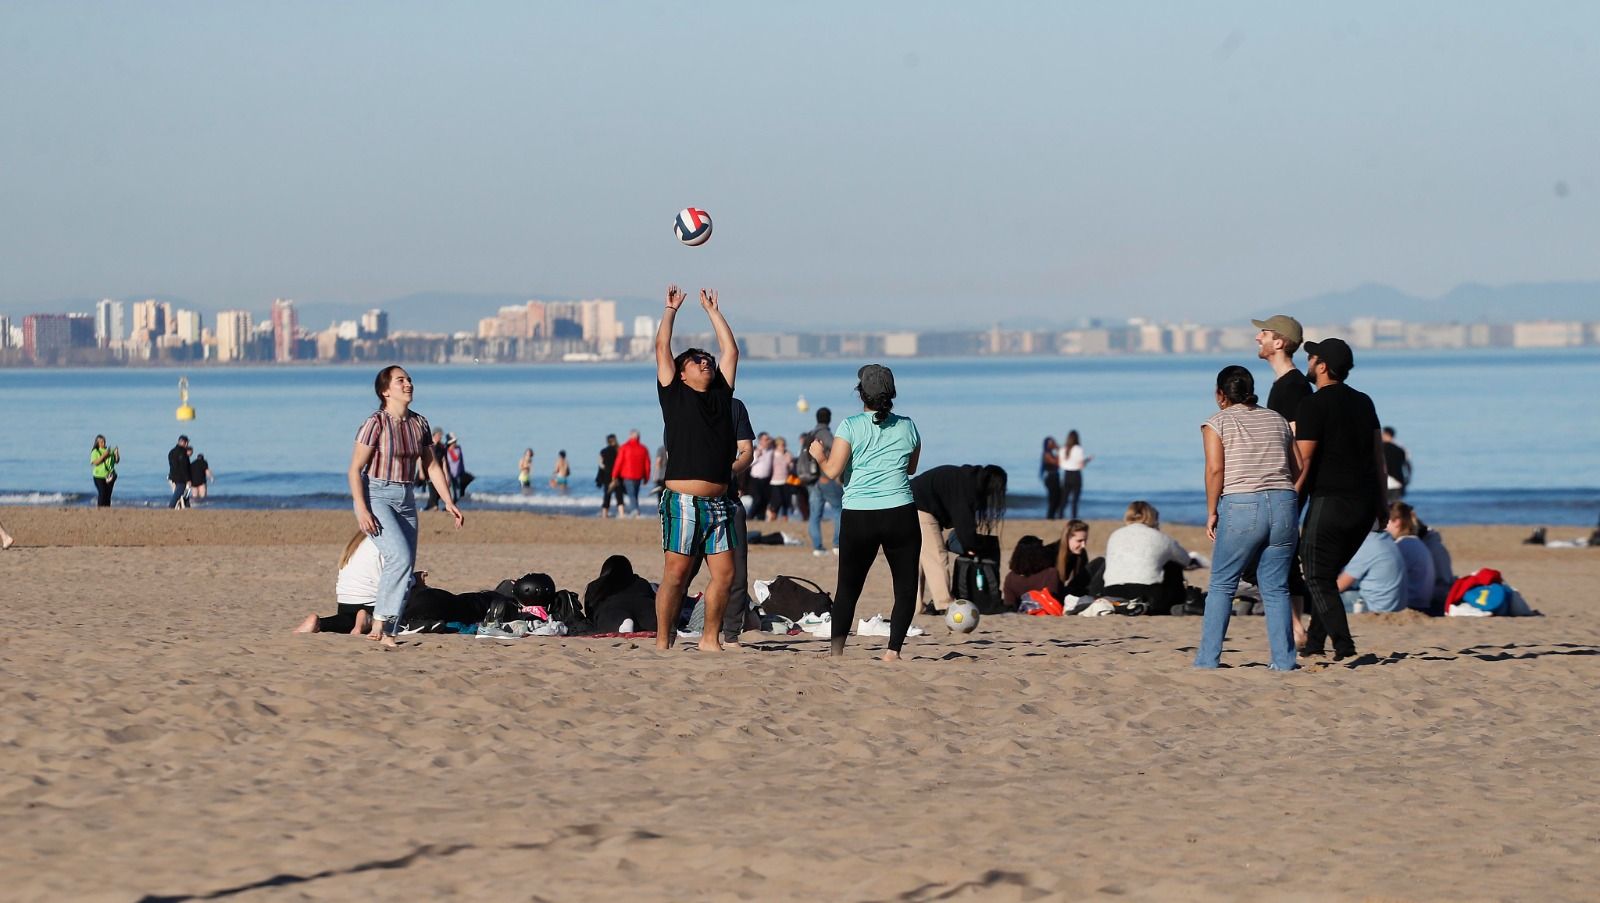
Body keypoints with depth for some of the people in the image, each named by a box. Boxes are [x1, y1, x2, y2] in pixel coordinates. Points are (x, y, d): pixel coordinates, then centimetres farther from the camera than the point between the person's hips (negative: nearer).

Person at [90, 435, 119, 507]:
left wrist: (117, 453, -8)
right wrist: (104, 455, -20)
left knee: (108, 494, 2)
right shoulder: (95, 452, -1)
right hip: (99, 477, -4)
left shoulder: (109, 450, 8)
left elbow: (116, 461, 10)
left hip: (110, 476, 4)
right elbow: (95, 462, -14)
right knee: (102, 493, -11)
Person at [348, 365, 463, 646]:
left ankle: (387, 633, 5)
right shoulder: (375, 423, -11)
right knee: (400, 556, -23)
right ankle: (380, 621, -14)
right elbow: (355, 469, -11)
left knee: (405, 567, 0)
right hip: (376, 496, -7)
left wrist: (448, 502, 8)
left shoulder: (419, 423, 8)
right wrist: (362, 510, -20)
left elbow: (432, 466, 16)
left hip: (405, 499, 7)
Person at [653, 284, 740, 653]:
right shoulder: (674, 395, 5)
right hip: (682, 502, -5)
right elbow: (662, 348, 5)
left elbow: (731, 350, 19)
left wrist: (713, 311, 25)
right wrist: (671, 309, 15)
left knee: (724, 575, 2)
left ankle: (710, 638, 14)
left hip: (718, 504, 5)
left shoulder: (722, 395, 16)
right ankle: (663, 641, 2)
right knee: (675, 575, -5)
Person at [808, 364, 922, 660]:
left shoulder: (851, 426, -4)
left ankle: (836, 650, 3)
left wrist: (819, 455, 12)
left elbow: (833, 471, -7)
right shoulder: (907, 427, 5)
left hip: (858, 516, 0)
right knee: (906, 587, 6)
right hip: (900, 513, 1)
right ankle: (893, 649, -6)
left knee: (848, 587, 9)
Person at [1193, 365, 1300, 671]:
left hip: (1241, 507, -4)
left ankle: (1208, 659, 4)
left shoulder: (1217, 422, 4)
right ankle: (1284, 661, 2)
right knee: (1276, 589, 7)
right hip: (1284, 506, 4)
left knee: (1221, 585, 6)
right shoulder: (1277, 420, 17)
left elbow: (1215, 468, -8)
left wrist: (1211, 512, -2)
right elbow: (1297, 469, 14)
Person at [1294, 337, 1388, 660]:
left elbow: (1304, 459, -13)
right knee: (1328, 574, 18)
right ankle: (1315, 642, 20)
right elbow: (1378, 453, 16)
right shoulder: (1363, 402, 14)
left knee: (1318, 579, -2)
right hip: (1365, 503, 7)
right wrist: (1382, 500, 19)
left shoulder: (1312, 405, -9)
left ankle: (1344, 646, -13)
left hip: (1330, 500, -7)